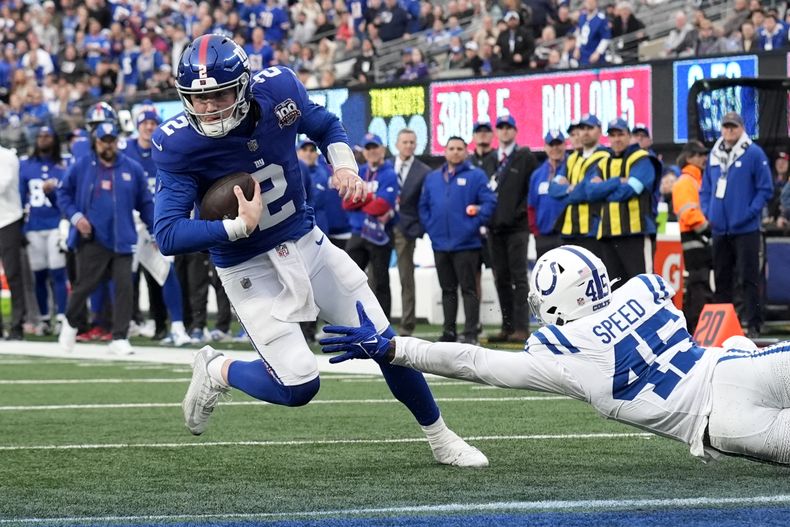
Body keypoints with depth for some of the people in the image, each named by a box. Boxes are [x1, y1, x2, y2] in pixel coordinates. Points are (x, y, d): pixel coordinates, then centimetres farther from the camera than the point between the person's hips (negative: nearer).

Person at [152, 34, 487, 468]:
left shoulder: (276, 89, -15)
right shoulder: (177, 144, -24)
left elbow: (325, 126, 8)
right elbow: (168, 236, -25)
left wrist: (343, 164, -11)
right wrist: (239, 227, -34)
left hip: (306, 242, 4)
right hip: (250, 270, -4)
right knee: (298, 386, -14)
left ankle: (439, 438, 29)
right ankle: (217, 371, 16)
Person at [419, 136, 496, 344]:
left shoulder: (476, 176, -1)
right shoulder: (432, 178, 13)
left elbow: (489, 202, -7)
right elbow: (423, 206, 17)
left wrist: (473, 224, -11)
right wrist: (431, 227, 5)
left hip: (465, 243, -5)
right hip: (440, 243, 5)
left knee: (468, 289, -4)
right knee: (448, 290, 12)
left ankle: (470, 332, -5)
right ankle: (448, 331, 17)